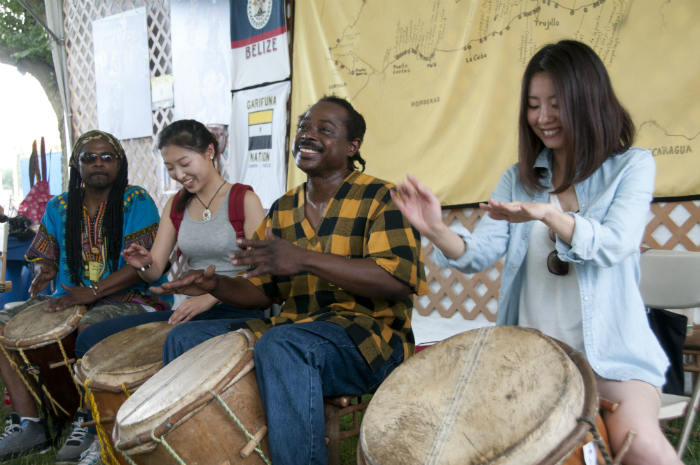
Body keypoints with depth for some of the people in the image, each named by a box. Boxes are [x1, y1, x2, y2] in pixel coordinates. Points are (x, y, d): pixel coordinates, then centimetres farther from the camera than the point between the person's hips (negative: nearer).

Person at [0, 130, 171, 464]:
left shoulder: (137, 202, -5)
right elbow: (44, 256, 18)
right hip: (70, 298, 6)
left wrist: (92, 291, -25)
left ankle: (87, 419, -19)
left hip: (127, 298, -6)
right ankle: (27, 422, -9)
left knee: (90, 325, -37)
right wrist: (44, 272, -8)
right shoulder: (59, 207, 12)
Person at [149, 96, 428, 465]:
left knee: (282, 346, -37)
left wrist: (304, 260, -28)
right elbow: (262, 290, 20)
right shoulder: (283, 209, 14)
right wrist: (216, 285, -2)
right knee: (185, 340, 1)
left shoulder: (380, 198, -7)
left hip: (370, 335, -7)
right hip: (291, 327, 7)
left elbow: (400, 280, -23)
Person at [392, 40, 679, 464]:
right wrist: (437, 231, -22)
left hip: (609, 348, -3)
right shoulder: (520, 178, 11)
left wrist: (549, 214, -34)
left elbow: (615, 245, -16)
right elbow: (481, 253, 0)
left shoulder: (631, 166, 1)